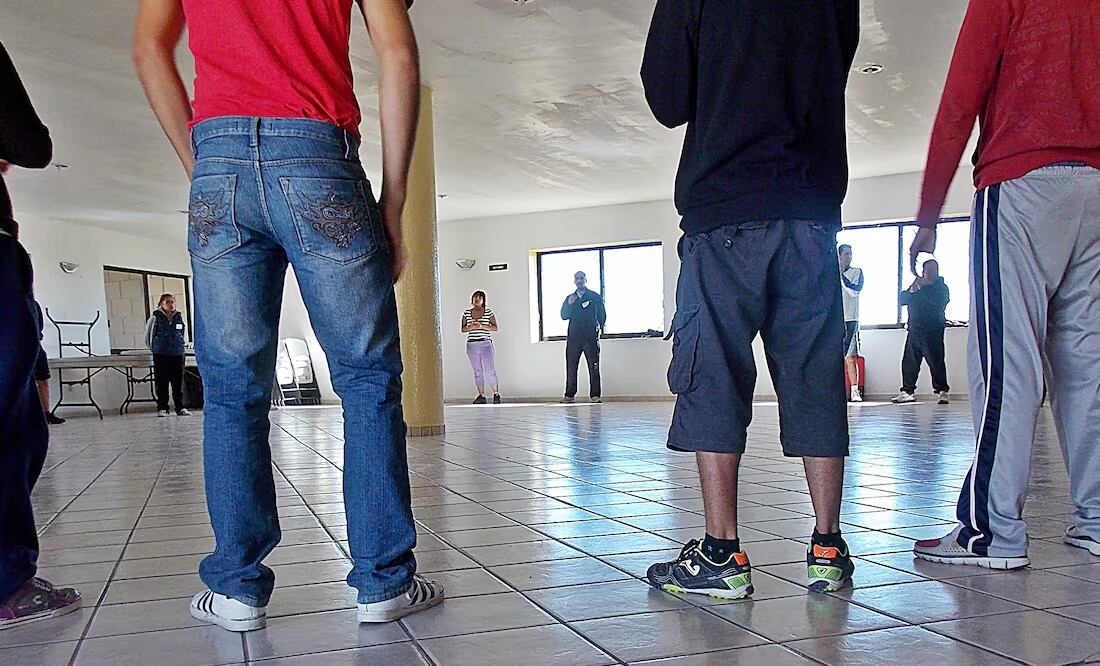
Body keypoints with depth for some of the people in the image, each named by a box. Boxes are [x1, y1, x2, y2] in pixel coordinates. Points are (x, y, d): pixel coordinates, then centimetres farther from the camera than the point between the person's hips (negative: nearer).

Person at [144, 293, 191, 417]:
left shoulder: (179, 316, 7)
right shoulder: (155, 317, -1)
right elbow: (148, 334, 9)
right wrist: (154, 348, 14)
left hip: (177, 354, 3)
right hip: (160, 355, -2)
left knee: (178, 382, 4)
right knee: (162, 382, 1)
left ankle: (180, 407, 9)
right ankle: (162, 408, 6)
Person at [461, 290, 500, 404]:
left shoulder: (489, 312, 2)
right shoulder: (467, 313, 9)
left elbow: (495, 327, 0)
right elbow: (463, 329, 11)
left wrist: (482, 326, -14)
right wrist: (470, 327, -10)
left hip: (486, 344, -3)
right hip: (472, 345, 3)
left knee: (490, 371, -6)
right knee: (477, 372, 6)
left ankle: (496, 394, 2)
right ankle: (481, 395, 10)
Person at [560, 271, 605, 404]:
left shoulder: (595, 297, 8)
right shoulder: (569, 298, 16)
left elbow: (602, 315, 8)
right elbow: (564, 316, 8)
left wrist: (600, 327, -4)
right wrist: (569, 304, -6)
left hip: (590, 336, -2)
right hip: (573, 337, 3)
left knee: (594, 367, -5)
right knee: (571, 367, 0)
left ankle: (595, 395, -2)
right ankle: (569, 395, 4)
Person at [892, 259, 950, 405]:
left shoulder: (942, 287, 1)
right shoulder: (916, 285, 17)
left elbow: (940, 302, -18)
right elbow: (901, 300, 9)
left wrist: (922, 289, -14)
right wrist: (912, 291, -11)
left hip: (932, 331, -5)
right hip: (914, 330, 5)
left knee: (936, 361, -9)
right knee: (909, 362, 4)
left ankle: (943, 391, -1)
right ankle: (908, 391, 11)